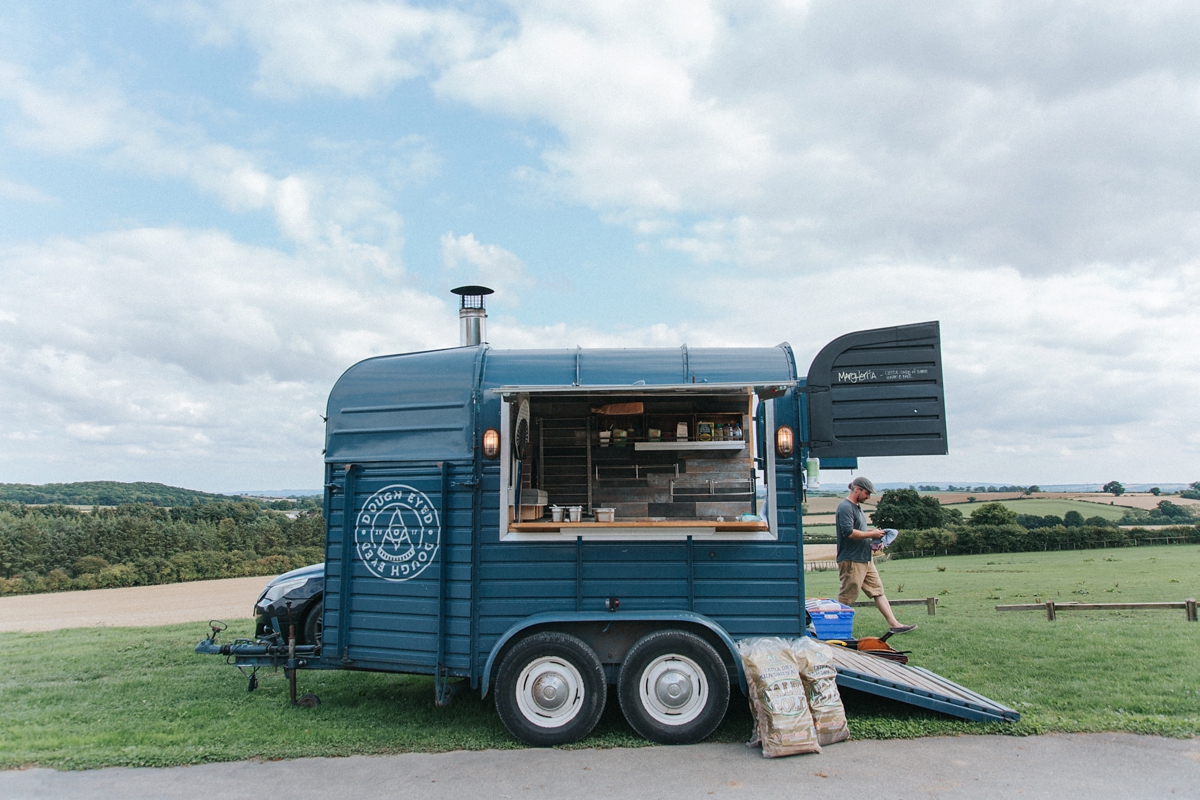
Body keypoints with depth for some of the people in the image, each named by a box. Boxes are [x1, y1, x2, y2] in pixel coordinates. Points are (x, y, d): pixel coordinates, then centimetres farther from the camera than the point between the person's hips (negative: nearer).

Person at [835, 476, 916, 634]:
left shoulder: (856, 507, 16)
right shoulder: (845, 507, -17)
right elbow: (849, 532, -26)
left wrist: (872, 531, 12)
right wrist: (871, 534, -15)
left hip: (865, 559, 10)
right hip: (851, 560, -10)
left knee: (878, 591, 9)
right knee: (846, 597, -3)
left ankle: (894, 624, 12)